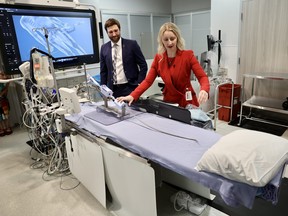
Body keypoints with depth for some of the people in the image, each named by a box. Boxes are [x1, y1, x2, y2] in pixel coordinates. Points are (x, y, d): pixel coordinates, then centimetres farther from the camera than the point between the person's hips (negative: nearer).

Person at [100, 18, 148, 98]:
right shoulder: (104, 48, 6)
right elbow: (103, 71, 11)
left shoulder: (132, 44, -2)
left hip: (130, 88, -2)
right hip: (113, 89, 2)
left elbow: (143, 66, 0)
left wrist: (138, 84, -7)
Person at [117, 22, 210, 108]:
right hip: (168, 102, 3)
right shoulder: (158, 58, -1)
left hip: (187, 103, -2)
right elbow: (148, 81, -4)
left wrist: (204, 90, -38)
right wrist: (132, 96, -18)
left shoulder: (188, 55, -10)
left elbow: (202, 77, -16)